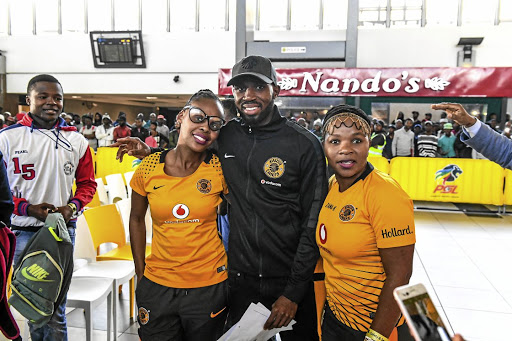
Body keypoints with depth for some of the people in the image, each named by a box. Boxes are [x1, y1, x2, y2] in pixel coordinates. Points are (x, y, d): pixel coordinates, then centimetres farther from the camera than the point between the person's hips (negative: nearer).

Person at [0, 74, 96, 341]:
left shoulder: (76, 141, 5)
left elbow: (87, 183, 10)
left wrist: (72, 207, -7)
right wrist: (28, 208, -13)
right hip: (23, 231, 0)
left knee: (56, 306, 4)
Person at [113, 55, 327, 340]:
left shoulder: (304, 144, -11)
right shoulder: (226, 137, -1)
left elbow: (314, 223, -10)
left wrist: (294, 292, -11)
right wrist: (151, 153, 3)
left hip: (291, 283, -3)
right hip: (240, 281, 3)